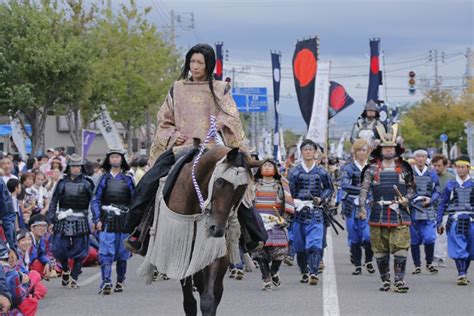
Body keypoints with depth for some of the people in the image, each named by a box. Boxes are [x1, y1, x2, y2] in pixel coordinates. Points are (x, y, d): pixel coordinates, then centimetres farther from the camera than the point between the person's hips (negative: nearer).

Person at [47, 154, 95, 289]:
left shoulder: (86, 183, 2)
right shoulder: (62, 183, 5)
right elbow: (54, 201, 8)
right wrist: (50, 219, -1)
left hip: (80, 221, -1)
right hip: (63, 220, 1)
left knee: (79, 252, -1)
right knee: (59, 249, -1)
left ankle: (74, 278, 8)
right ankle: (65, 270, 26)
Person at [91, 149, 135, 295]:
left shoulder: (127, 180, 8)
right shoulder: (104, 179, 7)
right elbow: (95, 200, 6)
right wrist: (97, 219, -4)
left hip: (123, 220, 1)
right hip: (107, 220, -1)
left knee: (122, 253, 7)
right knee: (106, 253, -12)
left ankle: (120, 282, 19)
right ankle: (106, 283, -19)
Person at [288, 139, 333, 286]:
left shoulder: (321, 172, 6)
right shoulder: (295, 172, 6)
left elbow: (329, 188, 17)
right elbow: (289, 192, 8)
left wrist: (322, 199, 0)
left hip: (316, 212, -1)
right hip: (299, 211, 1)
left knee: (315, 243, -14)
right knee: (299, 244, 7)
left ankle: (313, 273, -21)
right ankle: (304, 272, 21)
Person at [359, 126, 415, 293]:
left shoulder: (403, 168, 9)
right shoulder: (372, 168, 5)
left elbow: (411, 187, 16)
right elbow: (364, 188, -1)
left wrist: (407, 198, -5)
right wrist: (362, 207, -14)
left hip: (399, 213, 0)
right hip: (379, 213, 0)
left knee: (401, 247, -9)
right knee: (380, 249, 5)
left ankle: (399, 279, -6)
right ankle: (385, 279, 16)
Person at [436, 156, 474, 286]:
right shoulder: (450, 185, 8)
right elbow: (442, 204, 12)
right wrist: (439, 222, 8)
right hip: (455, 221, -1)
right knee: (458, 250, -11)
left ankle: (463, 273, 23)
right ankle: (462, 275, -13)